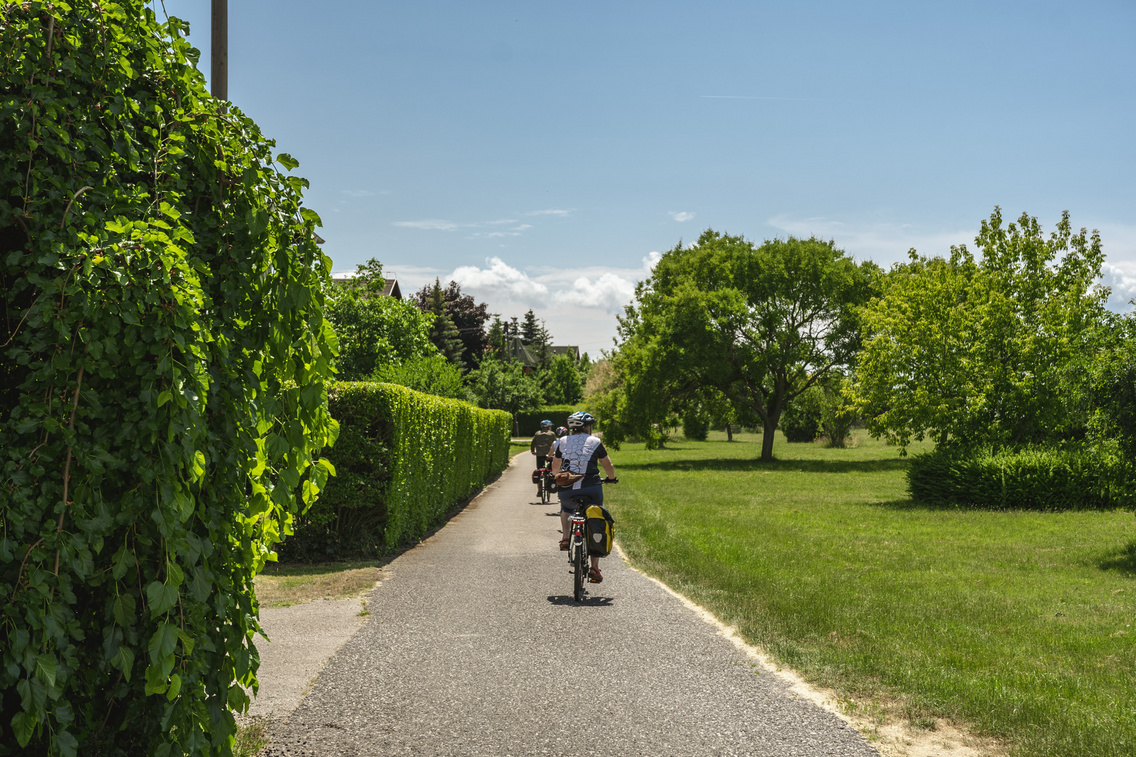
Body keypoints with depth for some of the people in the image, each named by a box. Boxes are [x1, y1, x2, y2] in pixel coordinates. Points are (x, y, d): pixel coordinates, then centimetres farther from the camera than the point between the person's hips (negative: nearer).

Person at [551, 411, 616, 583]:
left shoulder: (563, 442, 11)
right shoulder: (595, 442, 6)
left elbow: (555, 467, 25)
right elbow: (608, 466, 14)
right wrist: (612, 478, 36)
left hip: (566, 490, 2)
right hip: (591, 488, -2)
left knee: (566, 508, 37)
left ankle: (565, 538, 18)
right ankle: (594, 569, 7)